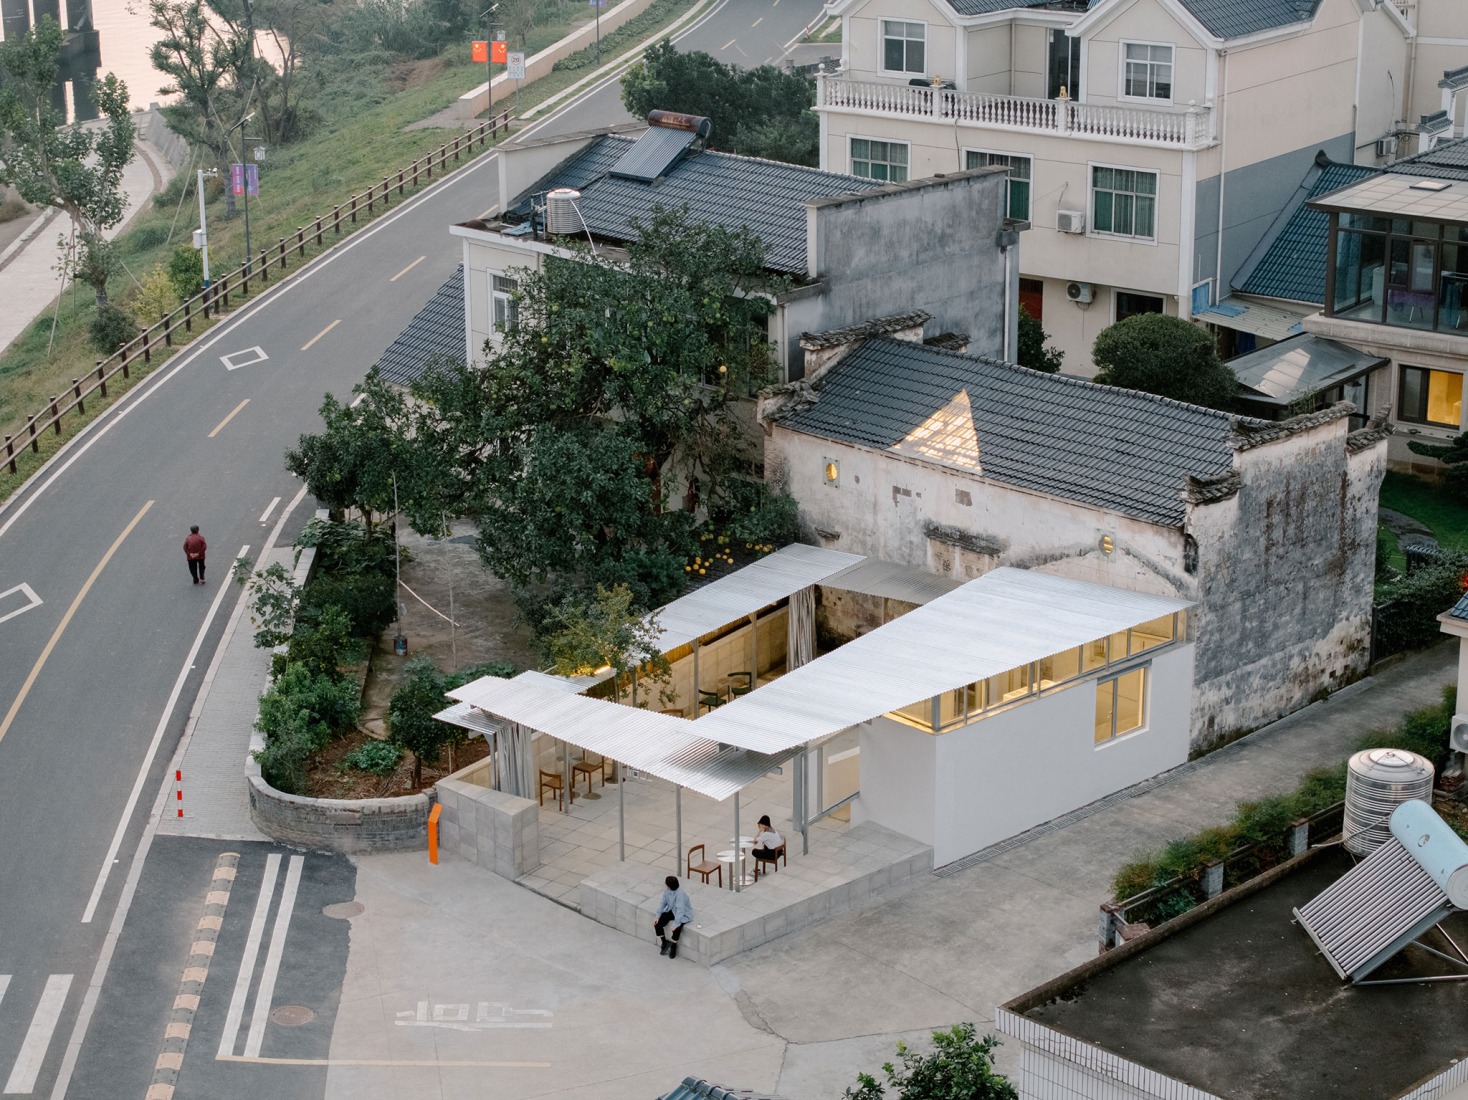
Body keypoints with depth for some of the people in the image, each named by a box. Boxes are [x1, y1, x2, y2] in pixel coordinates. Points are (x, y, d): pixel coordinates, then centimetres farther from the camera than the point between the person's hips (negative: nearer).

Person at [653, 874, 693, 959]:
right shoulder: (667, 891, -12)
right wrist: (658, 916, -6)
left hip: (684, 915, -7)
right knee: (657, 924, -11)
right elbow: (663, 904, 1)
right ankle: (664, 942, 14)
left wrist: (675, 924, -40)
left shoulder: (680, 894, -34)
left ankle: (673, 947, 1)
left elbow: (680, 910, -36)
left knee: (676, 929, -29)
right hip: (671, 911, 7)